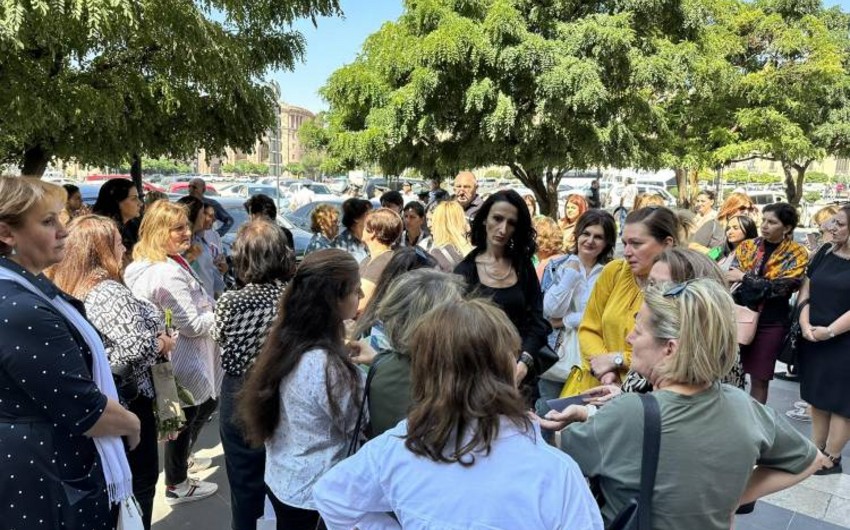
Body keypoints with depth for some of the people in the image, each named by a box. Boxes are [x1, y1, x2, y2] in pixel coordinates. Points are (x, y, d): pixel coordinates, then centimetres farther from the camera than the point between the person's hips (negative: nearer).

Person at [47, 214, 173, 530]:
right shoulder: (108, 291, -23)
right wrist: (164, 343, -11)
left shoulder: (62, 286, 4)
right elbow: (139, 347, -30)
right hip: (126, 400, -8)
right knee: (140, 479, 9)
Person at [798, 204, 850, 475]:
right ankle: (815, 451, 26)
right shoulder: (826, 252, 7)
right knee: (818, 397, 14)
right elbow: (806, 289, 7)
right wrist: (805, 323, -6)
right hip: (813, 340, 6)